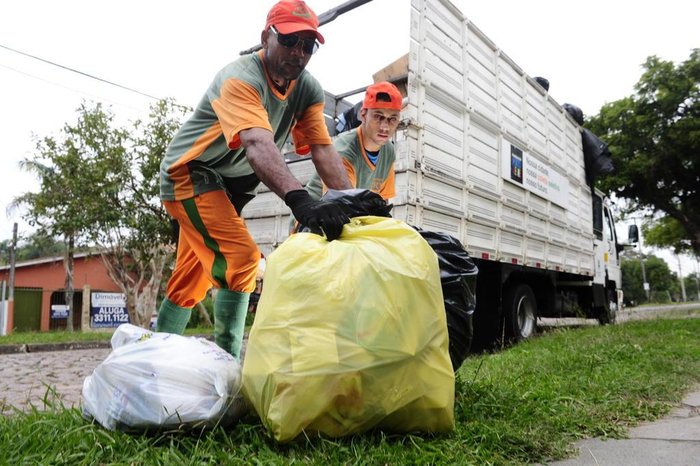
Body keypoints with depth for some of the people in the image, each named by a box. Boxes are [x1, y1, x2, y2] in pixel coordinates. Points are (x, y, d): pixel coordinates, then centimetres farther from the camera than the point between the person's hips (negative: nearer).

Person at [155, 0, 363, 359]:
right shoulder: (240, 79, -26)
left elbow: (323, 149, -14)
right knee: (241, 258, -22)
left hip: (230, 184, 7)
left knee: (192, 277, 12)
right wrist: (299, 200, -60)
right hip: (190, 174, -7)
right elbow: (257, 143, -44)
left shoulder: (309, 89, -5)